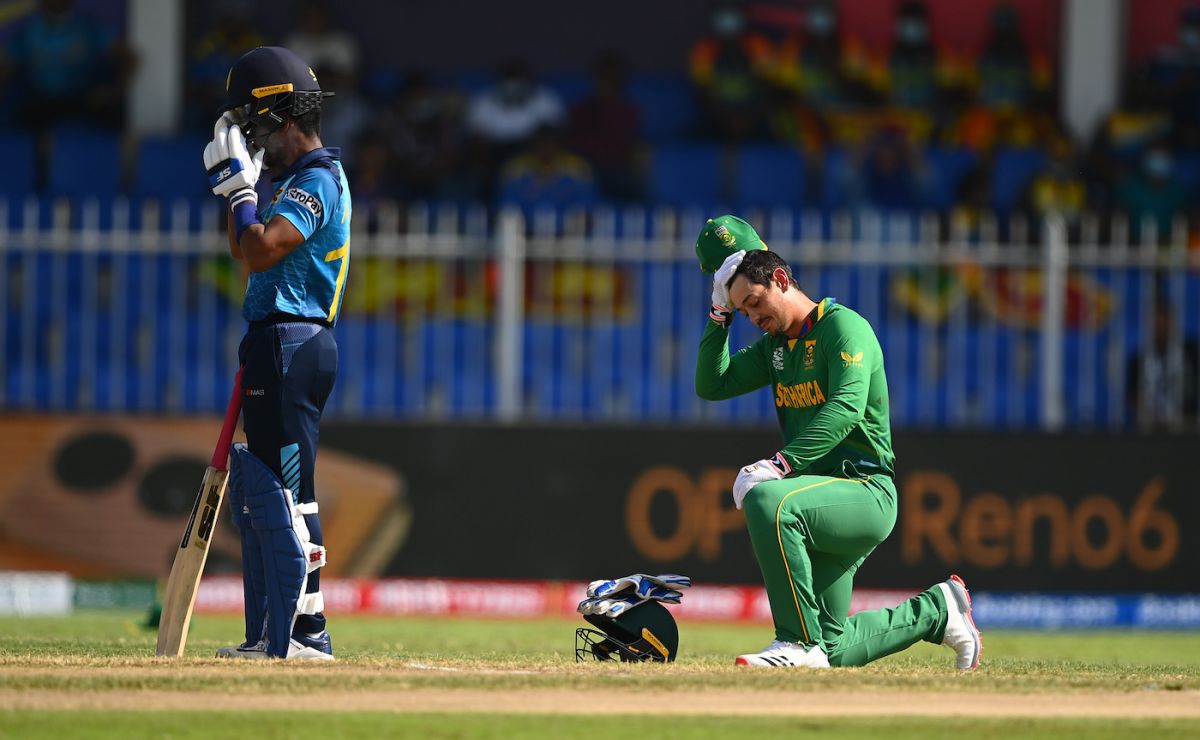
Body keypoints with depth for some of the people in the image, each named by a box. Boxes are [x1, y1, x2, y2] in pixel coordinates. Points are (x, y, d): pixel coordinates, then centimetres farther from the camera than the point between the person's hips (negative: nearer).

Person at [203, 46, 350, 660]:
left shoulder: (318, 182, -13)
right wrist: (236, 184, 16)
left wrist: (239, 182, -14)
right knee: (255, 494, 15)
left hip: (290, 349, -11)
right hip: (276, 349, 11)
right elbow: (248, 252, 26)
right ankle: (267, 636, 19)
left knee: (285, 494, -13)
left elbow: (261, 251, -24)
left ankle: (305, 633, -15)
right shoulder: (298, 180, 19)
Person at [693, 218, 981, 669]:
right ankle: (935, 611, 26)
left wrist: (781, 463, -36)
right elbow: (711, 385, 15)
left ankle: (801, 644, -31)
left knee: (767, 501, -37)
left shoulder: (843, 326, -10)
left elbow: (847, 407, -25)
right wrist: (720, 313, 6)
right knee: (834, 650, 6)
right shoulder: (775, 345, 16)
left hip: (866, 491, -9)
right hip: (830, 501, 9)